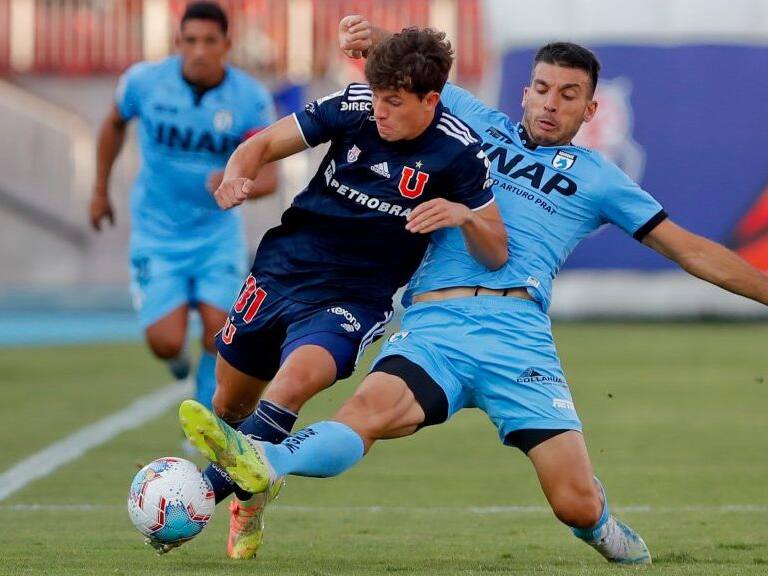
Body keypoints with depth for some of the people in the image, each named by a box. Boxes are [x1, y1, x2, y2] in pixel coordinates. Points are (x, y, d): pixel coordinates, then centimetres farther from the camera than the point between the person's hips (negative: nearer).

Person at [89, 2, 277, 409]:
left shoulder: (252, 100, -14)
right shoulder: (144, 82, -13)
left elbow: (269, 178, -15)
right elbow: (114, 123, 10)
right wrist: (100, 190, 16)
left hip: (218, 233, 1)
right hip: (157, 234, -1)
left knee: (219, 335, -9)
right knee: (166, 343, -12)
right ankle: (176, 353, 28)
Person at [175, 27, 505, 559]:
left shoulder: (459, 152, -16)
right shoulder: (354, 106, -9)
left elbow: (496, 255, -10)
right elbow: (266, 142, 1)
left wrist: (463, 216, -32)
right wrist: (238, 173, -22)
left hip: (354, 300, -4)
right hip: (282, 269, 4)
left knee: (292, 385, -31)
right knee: (231, 401, 13)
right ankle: (248, 491, 44)